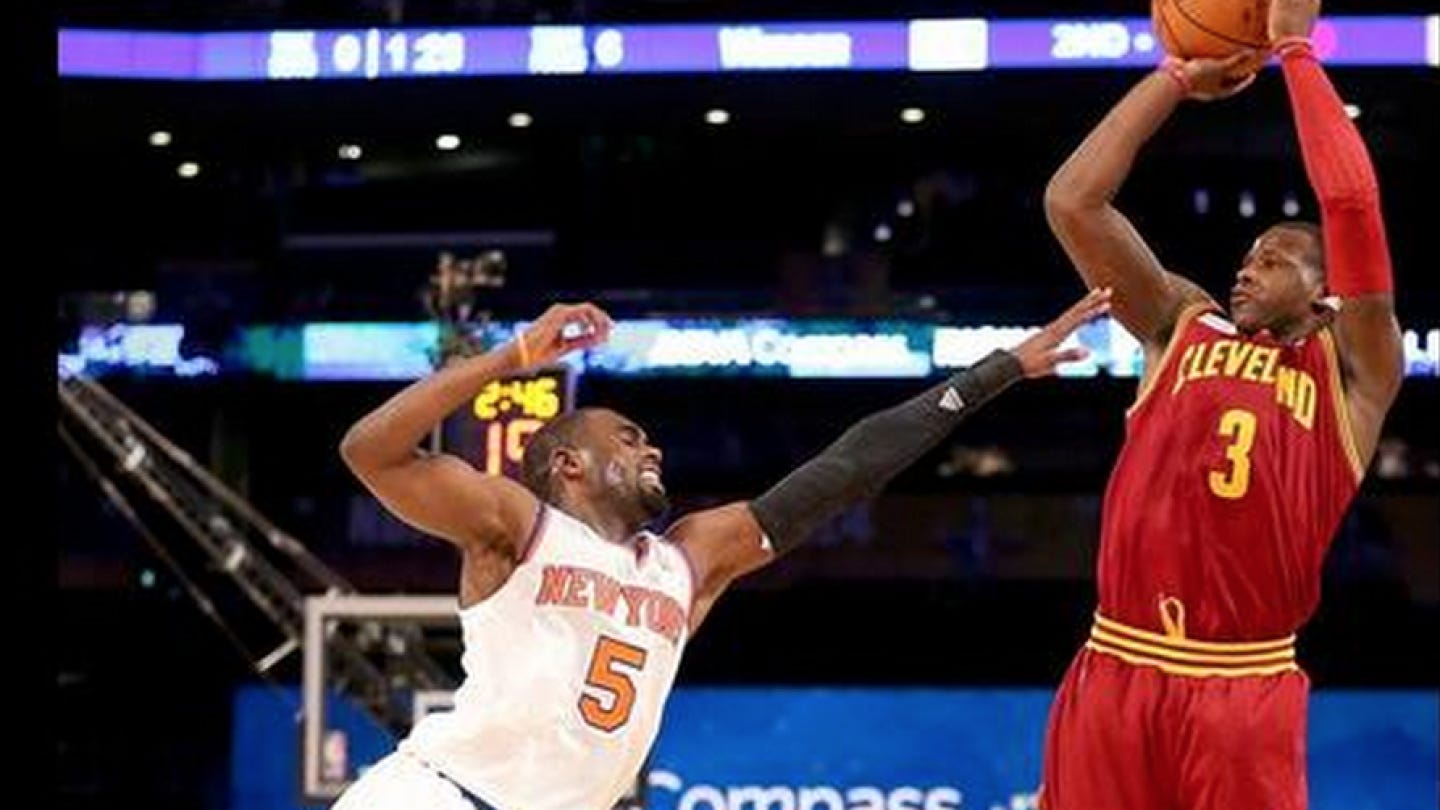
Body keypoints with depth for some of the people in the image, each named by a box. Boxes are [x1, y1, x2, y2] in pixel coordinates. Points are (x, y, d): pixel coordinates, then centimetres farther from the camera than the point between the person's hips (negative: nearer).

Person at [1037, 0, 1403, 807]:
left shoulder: (1352, 372, 6)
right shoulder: (1182, 328, 16)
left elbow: (1353, 205, -6)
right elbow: (1072, 201, 7)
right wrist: (1178, 77, 9)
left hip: (1245, 689, -3)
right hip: (1115, 673, 3)